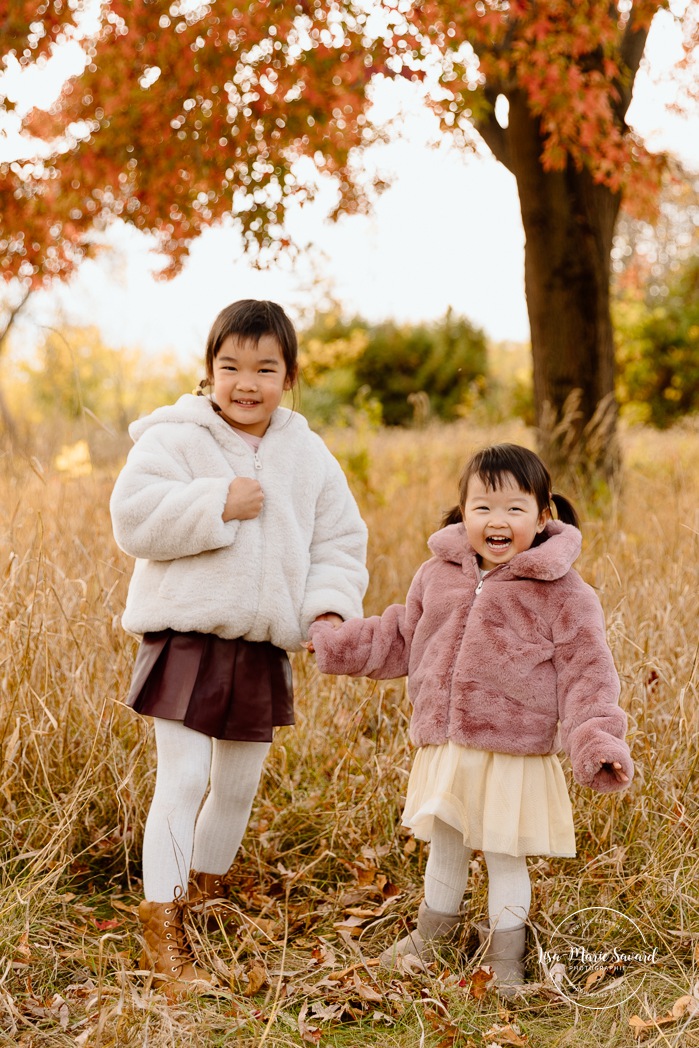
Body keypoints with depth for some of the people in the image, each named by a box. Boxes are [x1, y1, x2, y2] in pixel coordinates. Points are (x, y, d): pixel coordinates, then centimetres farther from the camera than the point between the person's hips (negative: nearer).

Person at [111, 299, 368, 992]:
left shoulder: (308, 456, 7)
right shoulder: (173, 439, -7)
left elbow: (339, 541, 10)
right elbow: (133, 518, -18)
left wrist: (331, 608, -7)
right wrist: (217, 505, -23)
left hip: (263, 647, 5)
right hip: (186, 636, -5)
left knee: (239, 782, 16)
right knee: (184, 778, -11)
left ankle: (205, 888, 39)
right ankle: (161, 927, -3)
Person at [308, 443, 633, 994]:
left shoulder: (562, 592, -10)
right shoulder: (439, 575, 4)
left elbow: (586, 670, -9)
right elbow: (400, 637, 18)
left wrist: (598, 741, -20)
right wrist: (333, 642, 19)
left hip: (514, 755, -4)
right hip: (444, 747, 5)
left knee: (505, 857, 6)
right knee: (443, 847, 22)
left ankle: (506, 959, 28)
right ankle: (433, 934, 47)